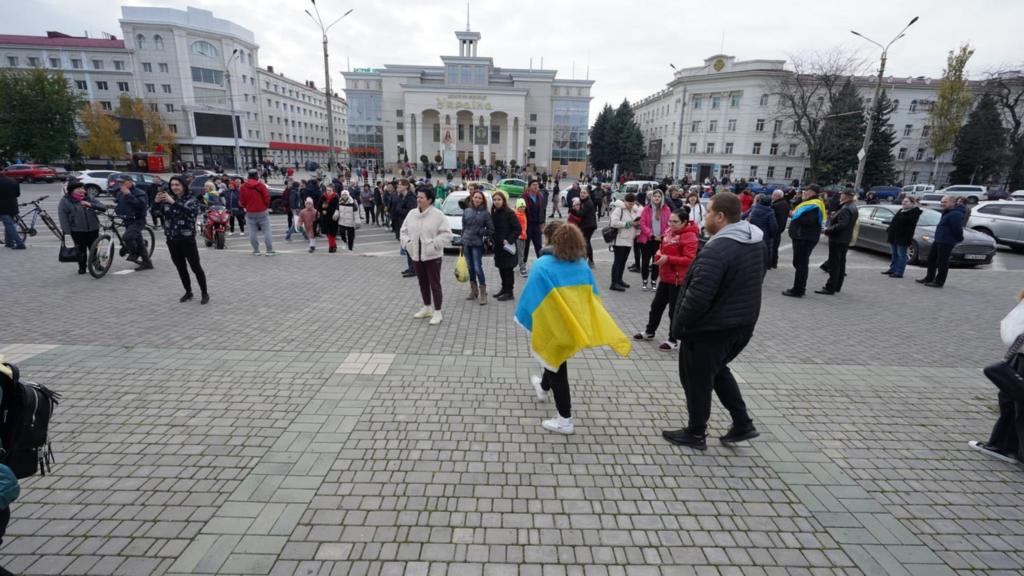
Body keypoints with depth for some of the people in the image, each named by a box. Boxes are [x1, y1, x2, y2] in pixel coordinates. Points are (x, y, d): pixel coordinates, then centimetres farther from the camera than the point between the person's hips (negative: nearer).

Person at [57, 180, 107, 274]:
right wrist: (67, 231, -11)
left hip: (93, 229, 2)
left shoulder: (89, 197, 7)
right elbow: (63, 217, -4)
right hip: (77, 231, -2)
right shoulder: (65, 201, -1)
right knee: (81, 250, 3)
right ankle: (82, 268, 17)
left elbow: (103, 208, -2)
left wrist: (90, 205, -20)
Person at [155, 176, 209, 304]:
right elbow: (161, 213, -2)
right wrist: (157, 202, -20)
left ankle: (204, 293, 6)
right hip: (172, 239, 5)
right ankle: (188, 292, 23)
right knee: (180, 267, 12)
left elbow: (192, 212, -24)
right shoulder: (168, 199, 10)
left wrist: (174, 202, -32)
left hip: (187, 238, -5)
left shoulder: (191, 200, -3)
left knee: (195, 267, -3)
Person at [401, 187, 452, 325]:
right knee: (422, 283, 16)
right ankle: (427, 308, 32)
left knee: (434, 284, -2)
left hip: (432, 255, -6)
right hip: (416, 254, 6)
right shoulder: (411, 214, 6)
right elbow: (403, 231, 13)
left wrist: (433, 244, -21)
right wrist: (407, 242, -4)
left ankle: (437, 312, 6)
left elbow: (446, 234, -13)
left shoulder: (438, 215, -10)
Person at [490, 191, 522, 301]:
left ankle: (509, 292, 7)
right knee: (501, 268, 13)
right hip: (498, 246, 6)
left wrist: (509, 240, -19)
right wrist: (492, 240, 4)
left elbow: (518, 229, -13)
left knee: (508, 268, -1)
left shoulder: (509, 213, -11)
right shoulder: (494, 213, 8)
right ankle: (504, 288, 25)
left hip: (508, 246, -6)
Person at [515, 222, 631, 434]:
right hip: (574, 325, 6)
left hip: (552, 326, -6)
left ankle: (565, 420, 15)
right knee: (556, 359, 30)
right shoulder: (582, 265, 0)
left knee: (557, 369, 7)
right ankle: (543, 388, 55)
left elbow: (530, 297, -15)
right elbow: (592, 297, 4)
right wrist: (584, 323, 12)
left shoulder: (542, 266, -17)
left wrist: (523, 320, -2)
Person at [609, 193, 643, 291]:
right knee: (618, 261, -6)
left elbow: (639, 220, 21)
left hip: (629, 240, 7)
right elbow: (614, 223, -22)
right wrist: (628, 224, -19)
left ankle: (619, 280, 27)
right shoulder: (619, 209, -11)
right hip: (619, 240, -7)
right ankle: (614, 283, -4)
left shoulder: (635, 210, 12)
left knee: (623, 261, 15)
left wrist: (637, 223, -4)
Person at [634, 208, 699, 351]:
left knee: (674, 310, 2)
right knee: (656, 305, 18)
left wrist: (668, 259, -26)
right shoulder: (670, 232, 7)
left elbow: (689, 259, -22)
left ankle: (673, 340, 16)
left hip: (678, 279, -8)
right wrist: (659, 253, 0)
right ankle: (649, 332, 35)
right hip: (665, 276, 8)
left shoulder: (689, 236, -17)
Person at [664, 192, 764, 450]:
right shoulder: (756, 241, 4)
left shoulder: (718, 249, -27)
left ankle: (696, 434, 25)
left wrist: (678, 324, -16)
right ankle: (742, 423, 30)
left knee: (697, 380, 9)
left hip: (711, 327, -9)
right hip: (742, 323, 9)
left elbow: (698, 296, -30)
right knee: (717, 370, 28)